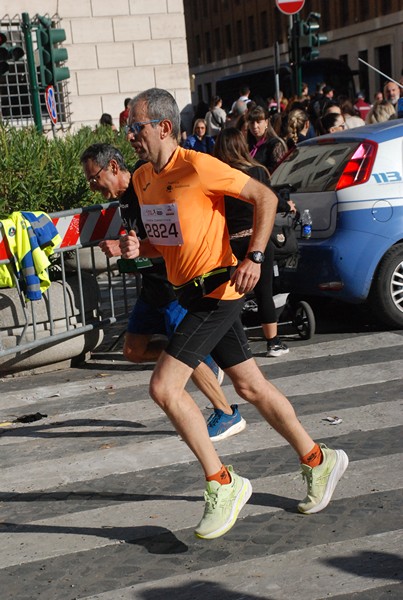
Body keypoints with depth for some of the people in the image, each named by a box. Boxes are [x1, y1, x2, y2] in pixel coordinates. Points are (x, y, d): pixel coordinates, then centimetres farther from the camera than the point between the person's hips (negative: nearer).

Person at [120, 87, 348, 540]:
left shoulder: (197, 167, -15)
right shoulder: (142, 178, 10)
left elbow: (264, 197, -11)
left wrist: (254, 258, -18)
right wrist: (137, 248, -1)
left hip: (216, 291, -8)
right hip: (191, 293, 8)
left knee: (164, 388, -14)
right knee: (251, 387, 14)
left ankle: (222, 484, -2)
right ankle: (318, 461, 29)